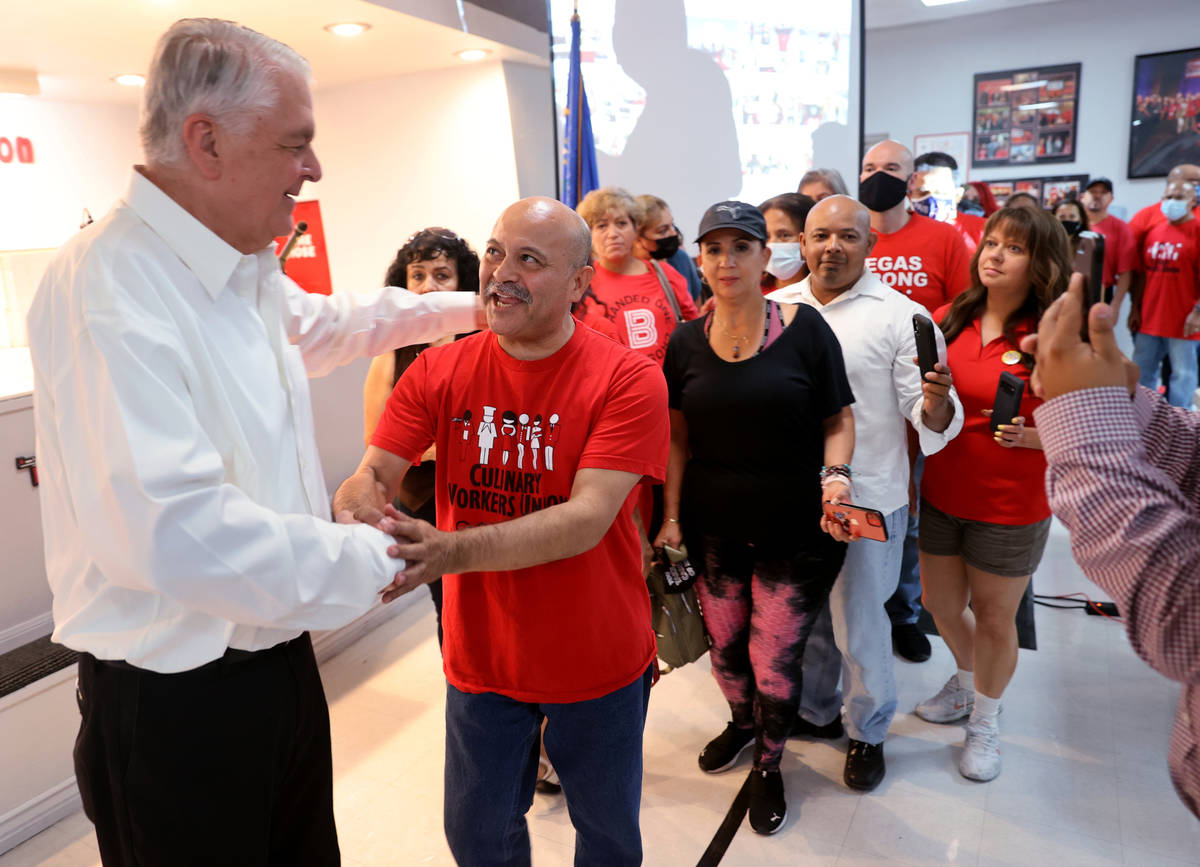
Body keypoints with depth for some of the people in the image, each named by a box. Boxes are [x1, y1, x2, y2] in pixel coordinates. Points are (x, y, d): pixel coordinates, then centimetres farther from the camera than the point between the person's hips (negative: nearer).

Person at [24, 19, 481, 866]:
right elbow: (176, 533, -35)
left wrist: (466, 307, 32)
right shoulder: (106, 293, -26)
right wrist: (368, 558, -23)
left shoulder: (247, 272, 5)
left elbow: (322, 320, 27)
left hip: (277, 661, 9)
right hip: (176, 705, -8)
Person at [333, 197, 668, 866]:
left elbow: (587, 518, -27)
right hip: (481, 657, 3)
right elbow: (373, 474, -8)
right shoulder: (438, 371, -5)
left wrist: (451, 550, -39)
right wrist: (357, 514, -33)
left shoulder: (629, 378, -18)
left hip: (598, 662, -2)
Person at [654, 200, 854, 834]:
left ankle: (768, 765, 35)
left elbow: (838, 420, -1)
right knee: (725, 646, 18)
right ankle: (743, 721, 51)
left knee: (775, 661, 5)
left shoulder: (804, 329, -7)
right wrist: (671, 516, 2)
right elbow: (678, 440, 6)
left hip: (795, 530, -2)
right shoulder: (686, 343, 1)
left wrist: (836, 474, -18)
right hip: (712, 528, 3)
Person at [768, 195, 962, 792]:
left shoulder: (901, 317, -10)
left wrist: (936, 403, -33)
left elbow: (929, 416, -10)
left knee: (858, 625, 10)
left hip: (865, 501, -4)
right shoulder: (775, 307, 1)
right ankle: (815, 710, 45)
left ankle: (867, 731, 36)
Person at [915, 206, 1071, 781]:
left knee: (993, 615, 11)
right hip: (941, 493, 4)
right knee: (941, 604, 19)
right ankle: (966, 681, 50)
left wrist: (1031, 435, -25)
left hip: (1010, 508, -4)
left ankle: (985, 720, 37)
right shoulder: (948, 320, 0)